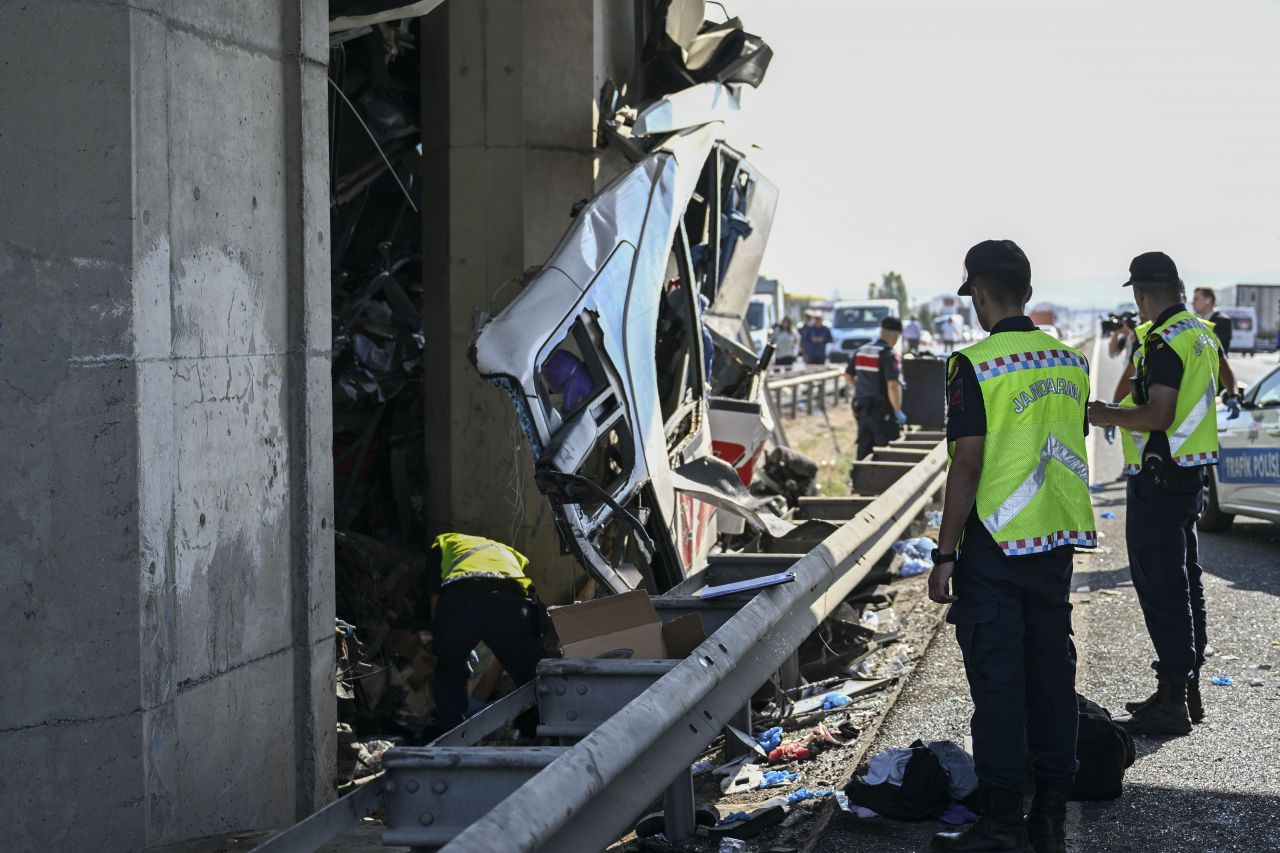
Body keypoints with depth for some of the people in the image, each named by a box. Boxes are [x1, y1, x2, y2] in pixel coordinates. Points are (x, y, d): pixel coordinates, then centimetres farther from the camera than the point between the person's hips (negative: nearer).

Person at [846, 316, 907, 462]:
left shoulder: (860, 351, 8)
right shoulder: (889, 355, -16)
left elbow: (848, 375, 19)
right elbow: (893, 386, -23)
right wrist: (898, 411, -16)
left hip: (861, 409, 7)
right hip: (882, 411, -7)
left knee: (864, 450, 14)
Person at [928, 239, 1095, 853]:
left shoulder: (974, 365, -12)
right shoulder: (1071, 362, 7)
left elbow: (967, 466, -15)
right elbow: (1070, 453, 15)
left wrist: (945, 555, -11)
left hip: (996, 546, -6)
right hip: (1058, 540, 6)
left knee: (997, 681, -1)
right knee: (1051, 675, 10)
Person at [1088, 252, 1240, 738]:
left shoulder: (1164, 342, -18)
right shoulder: (1202, 334, 12)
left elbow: (1158, 416, -25)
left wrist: (1107, 415, -12)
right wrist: (1122, 411, 25)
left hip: (1160, 476, -10)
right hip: (1191, 473, 10)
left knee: (1160, 588, -7)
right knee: (1184, 583, 15)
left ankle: (1171, 701, -5)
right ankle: (1188, 690, 24)